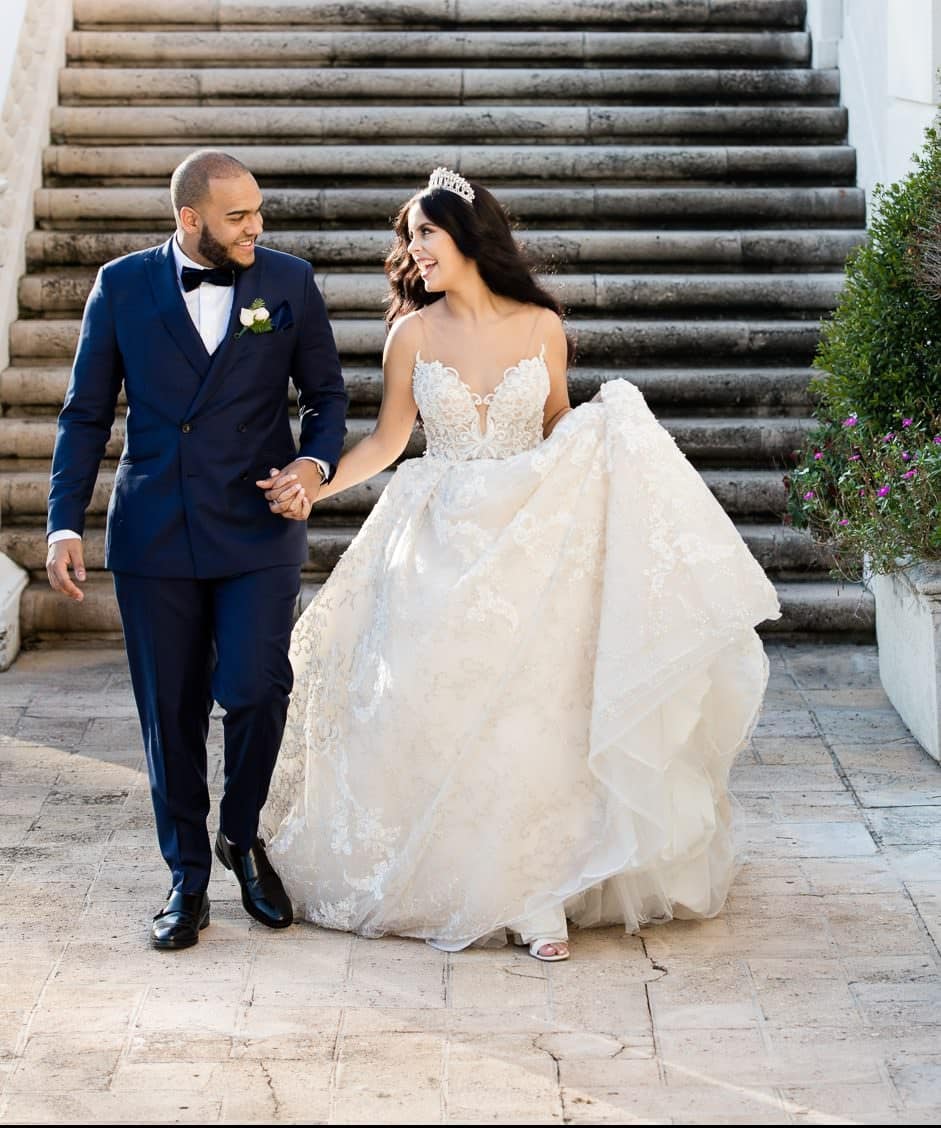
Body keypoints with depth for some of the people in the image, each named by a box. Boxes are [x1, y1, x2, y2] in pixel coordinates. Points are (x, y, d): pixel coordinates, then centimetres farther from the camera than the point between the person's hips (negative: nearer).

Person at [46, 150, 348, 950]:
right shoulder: (123, 286, 1)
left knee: (256, 693, -11)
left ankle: (243, 836, 19)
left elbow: (326, 393, 9)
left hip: (258, 532, 0)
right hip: (154, 536, 1)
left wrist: (314, 463, -11)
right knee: (170, 714, 6)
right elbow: (87, 414, 4)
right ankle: (188, 878, 22)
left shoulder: (289, 282, 1)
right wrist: (65, 525, -3)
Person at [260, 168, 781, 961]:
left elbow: (559, 431, 13)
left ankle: (537, 896, 2)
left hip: (530, 543, 0)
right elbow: (387, 441, 6)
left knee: (531, 715, -6)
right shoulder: (413, 335, 2)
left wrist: (609, 435, -7)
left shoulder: (541, 326, 2)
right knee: (442, 720, -1)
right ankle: (453, 887, 15)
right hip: (442, 549, 1)